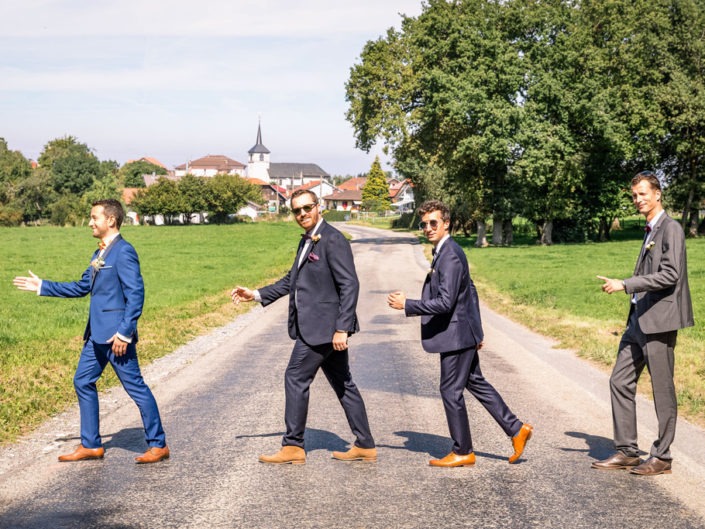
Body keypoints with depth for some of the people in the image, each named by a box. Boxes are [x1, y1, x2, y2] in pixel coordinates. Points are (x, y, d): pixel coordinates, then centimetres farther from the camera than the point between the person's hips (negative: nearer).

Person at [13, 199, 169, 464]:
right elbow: (83, 287, 23)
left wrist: (124, 333, -22)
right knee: (83, 382, 12)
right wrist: (42, 287, 25)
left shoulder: (124, 251, -14)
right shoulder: (100, 253, 15)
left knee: (135, 386, -4)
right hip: (97, 333, 10)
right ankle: (90, 445, 20)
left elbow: (136, 293, -19)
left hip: (116, 334, -10)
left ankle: (158, 445, 5)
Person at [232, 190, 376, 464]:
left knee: (296, 378, -4)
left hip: (324, 326, -10)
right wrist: (256, 295, 15)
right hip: (313, 326, 10)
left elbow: (349, 285, -20)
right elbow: (292, 279, 23)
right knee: (342, 383, 11)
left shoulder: (333, 240, -15)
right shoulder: (306, 241, 15)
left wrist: (341, 329, -23)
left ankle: (293, 446, 6)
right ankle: (365, 446, 17)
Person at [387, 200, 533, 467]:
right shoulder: (446, 251, 12)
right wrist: (476, 329, 25)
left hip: (457, 334, -10)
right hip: (463, 333, 10)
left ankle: (463, 452, 11)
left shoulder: (450, 256, -21)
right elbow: (470, 290, 21)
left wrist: (406, 305, -22)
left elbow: (445, 302, -28)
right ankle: (516, 429, 25)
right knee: (475, 383, 18)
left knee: (451, 391, -1)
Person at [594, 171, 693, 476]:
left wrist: (625, 285, -21)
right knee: (620, 382, 8)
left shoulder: (671, 229, -10)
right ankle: (626, 451, 15)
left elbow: (670, 275, -20)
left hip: (659, 321, -9)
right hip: (639, 321, 10)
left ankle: (661, 457, 9)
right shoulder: (650, 231, 18)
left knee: (663, 390, 0)